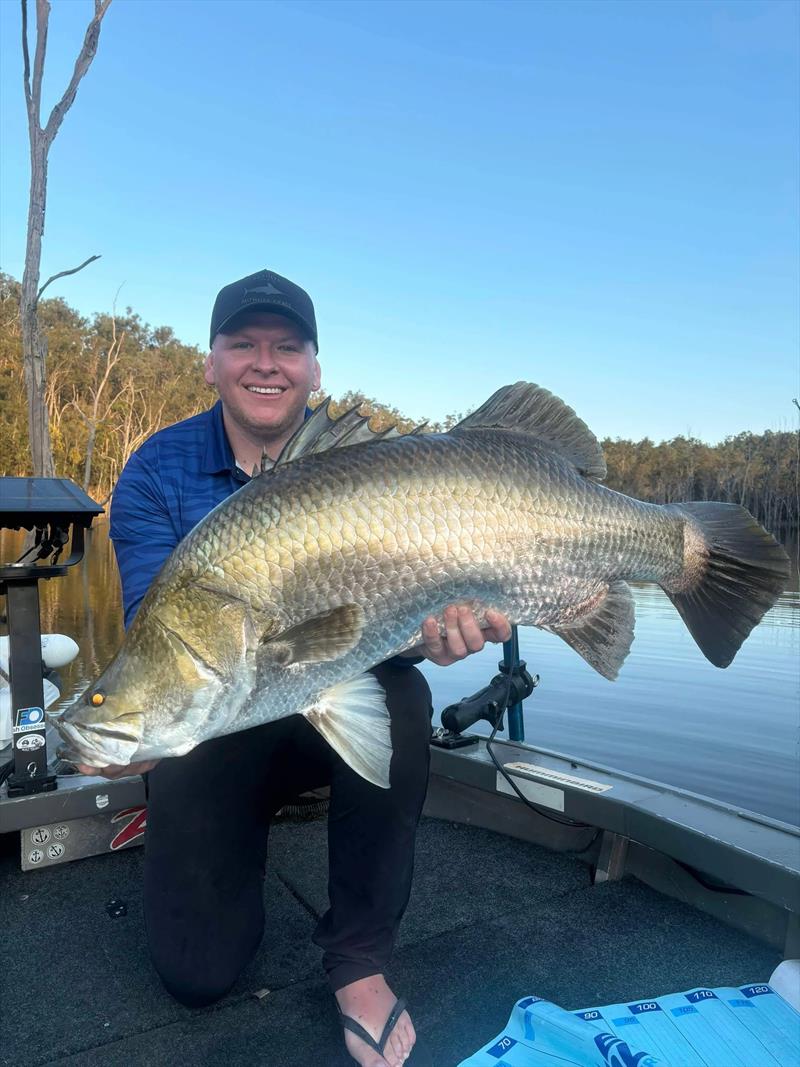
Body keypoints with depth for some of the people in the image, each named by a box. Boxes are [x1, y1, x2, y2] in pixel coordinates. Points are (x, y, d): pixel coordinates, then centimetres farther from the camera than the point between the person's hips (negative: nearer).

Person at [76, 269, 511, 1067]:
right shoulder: (157, 472, -10)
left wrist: (431, 631, -44)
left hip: (338, 713, 1)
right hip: (210, 729, 0)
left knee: (398, 697, -33)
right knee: (199, 972, -4)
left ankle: (359, 958, -11)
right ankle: (205, 823, 30)